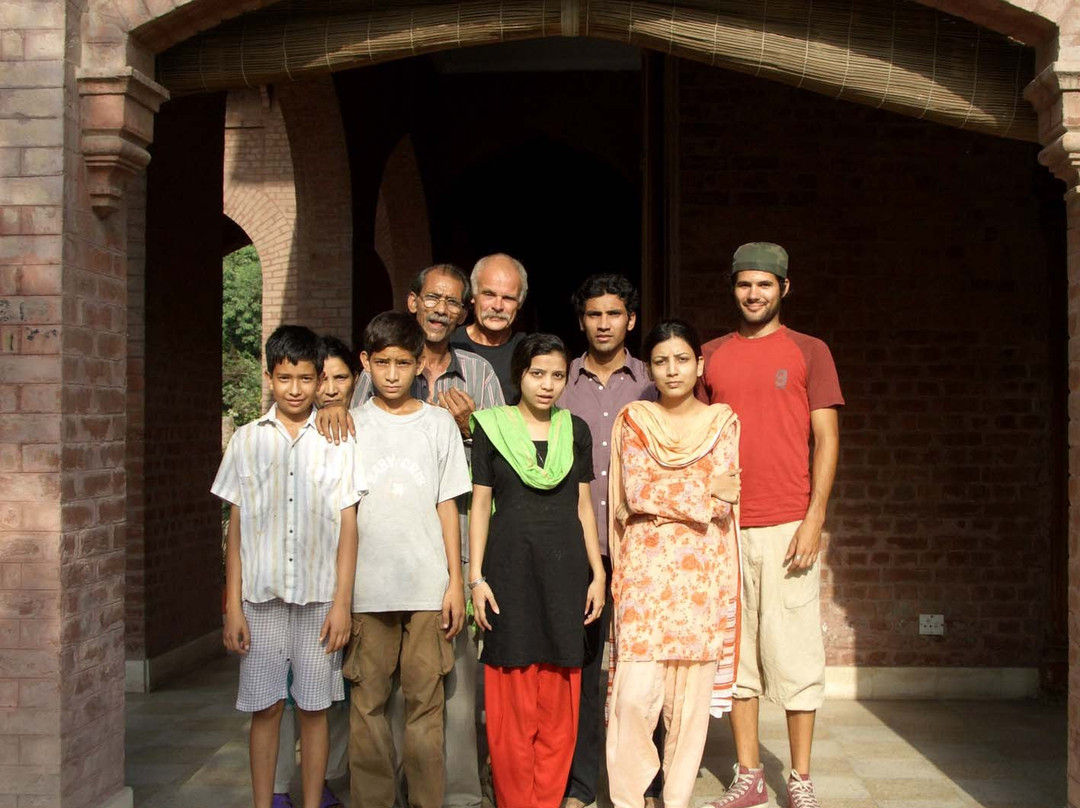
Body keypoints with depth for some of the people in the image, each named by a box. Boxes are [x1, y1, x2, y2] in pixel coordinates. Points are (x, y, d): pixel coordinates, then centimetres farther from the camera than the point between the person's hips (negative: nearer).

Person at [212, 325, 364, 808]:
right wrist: (233, 605, 1)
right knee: (264, 706, 6)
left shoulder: (338, 441, 2)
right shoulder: (248, 440, 5)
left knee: (313, 706, 6)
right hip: (262, 595, 1)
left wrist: (342, 602, -4)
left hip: (319, 596, -1)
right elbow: (236, 527, 6)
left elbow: (347, 526, 2)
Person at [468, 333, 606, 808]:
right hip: (510, 568, -2)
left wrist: (598, 573, 8)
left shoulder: (575, 431, 10)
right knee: (511, 699, -1)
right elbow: (480, 506, 2)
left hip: (564, 569, 3)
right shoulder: (491, 427, 2)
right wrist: (476, 578, -4)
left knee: (559, 699, 4)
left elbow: (583, 506, 12)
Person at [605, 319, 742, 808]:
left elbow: (726, 502, 4)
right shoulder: (633, 420, 8)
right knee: (635, 692, -9)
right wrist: (705, 488, -3)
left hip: (703, 570, 1)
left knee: (692, 690, 2)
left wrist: (665, 494, -7)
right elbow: (634, 492, -5)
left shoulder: (723, 422, 11)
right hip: (645, 566, -1)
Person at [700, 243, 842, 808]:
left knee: (795, 653, -1)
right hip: (724, 527, 3)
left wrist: (814, 518, -8)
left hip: (788, 523, -3)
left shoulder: (809, 352, 5)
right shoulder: (711, 356, 13)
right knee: (736, 653, 6)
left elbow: (826, 438, 1)